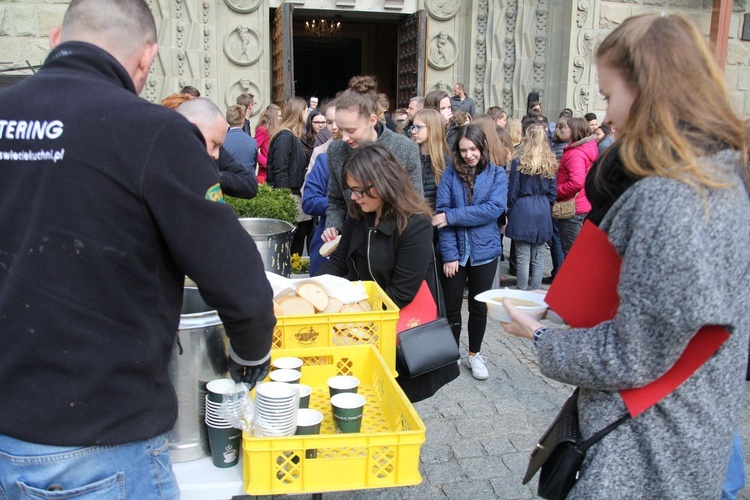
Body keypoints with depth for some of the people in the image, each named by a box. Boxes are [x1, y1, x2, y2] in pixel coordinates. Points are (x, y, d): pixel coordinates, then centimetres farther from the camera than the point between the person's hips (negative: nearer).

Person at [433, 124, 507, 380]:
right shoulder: (451, 173, -3)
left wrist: (452, 216, -21)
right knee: (451, 306, 9)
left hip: (484, 251, 0)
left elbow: (494, 209, -17)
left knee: (479, 306, 13)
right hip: (455, 251, 0)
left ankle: (474, 354, 31)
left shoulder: (497, 174, -2)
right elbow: (441, 212, -9)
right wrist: (449, 253, -17)